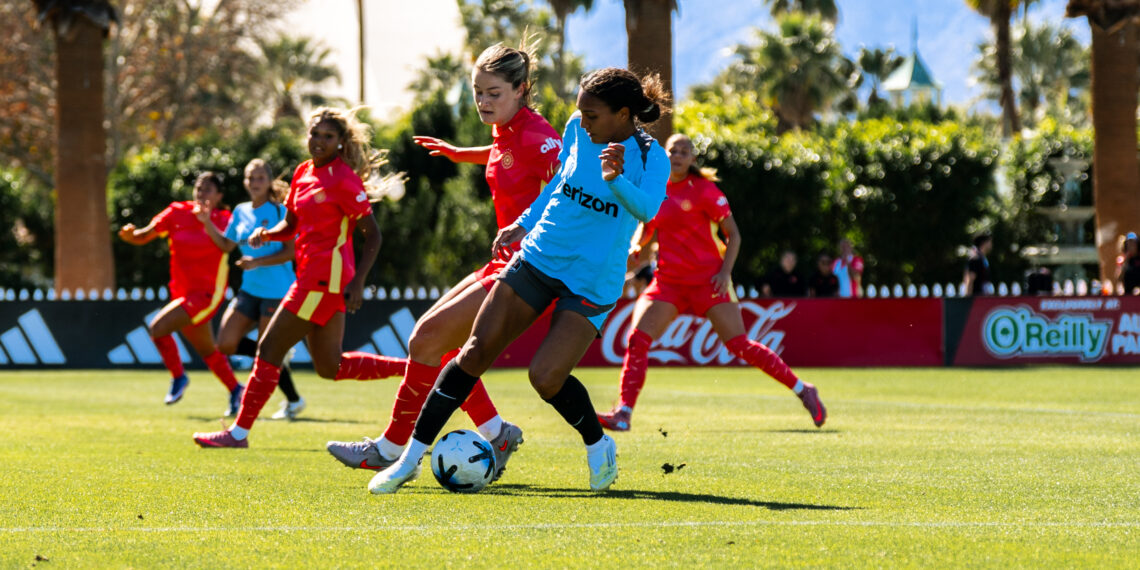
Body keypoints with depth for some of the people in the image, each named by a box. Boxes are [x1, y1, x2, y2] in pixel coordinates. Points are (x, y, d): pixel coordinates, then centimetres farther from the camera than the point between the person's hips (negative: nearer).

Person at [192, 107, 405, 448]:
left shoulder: (343, 180, -12)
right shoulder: (304, 173, 13)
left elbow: (372, 234, -11)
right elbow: (291, 225, 22)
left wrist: (358, 282, -18)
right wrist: (267, 234, 0)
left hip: (326, 276, -9)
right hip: (313, 276, 9)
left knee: (270, 349, -7)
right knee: (330, 367, 15)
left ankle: (239, 432, -1)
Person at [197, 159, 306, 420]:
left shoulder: (279, 212, -8)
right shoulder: (241, 212, 10)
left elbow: (290, 252, -13)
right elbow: (226, 245, 20)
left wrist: (258, 262, -23)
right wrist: (207, 223, 6)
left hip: (276, 291, -7)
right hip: (249, 289, 7)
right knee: (226, 345, -3)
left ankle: (294, 401, 14)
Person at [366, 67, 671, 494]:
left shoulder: (650, 157, -16)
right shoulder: (577, 129, 0)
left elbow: (646, 209, -35)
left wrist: (616, 180, -53)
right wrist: (525, 223, 19)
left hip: (592, 283, -5)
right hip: (538, 259, 5)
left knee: (547, 378, -18)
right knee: (475, 353, -2)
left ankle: (598, 446, 12)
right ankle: (410, 459, 5)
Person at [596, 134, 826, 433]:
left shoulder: (702, 189, -5)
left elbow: (733, 234, -2)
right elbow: (644, 236, 21)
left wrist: (725, 271, -14)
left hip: (707, 279, -4)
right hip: (669, 282, 4)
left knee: (739, 344, -8)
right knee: (637, 338, -14)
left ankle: (803, 390, 5)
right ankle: (623, 413, -15)